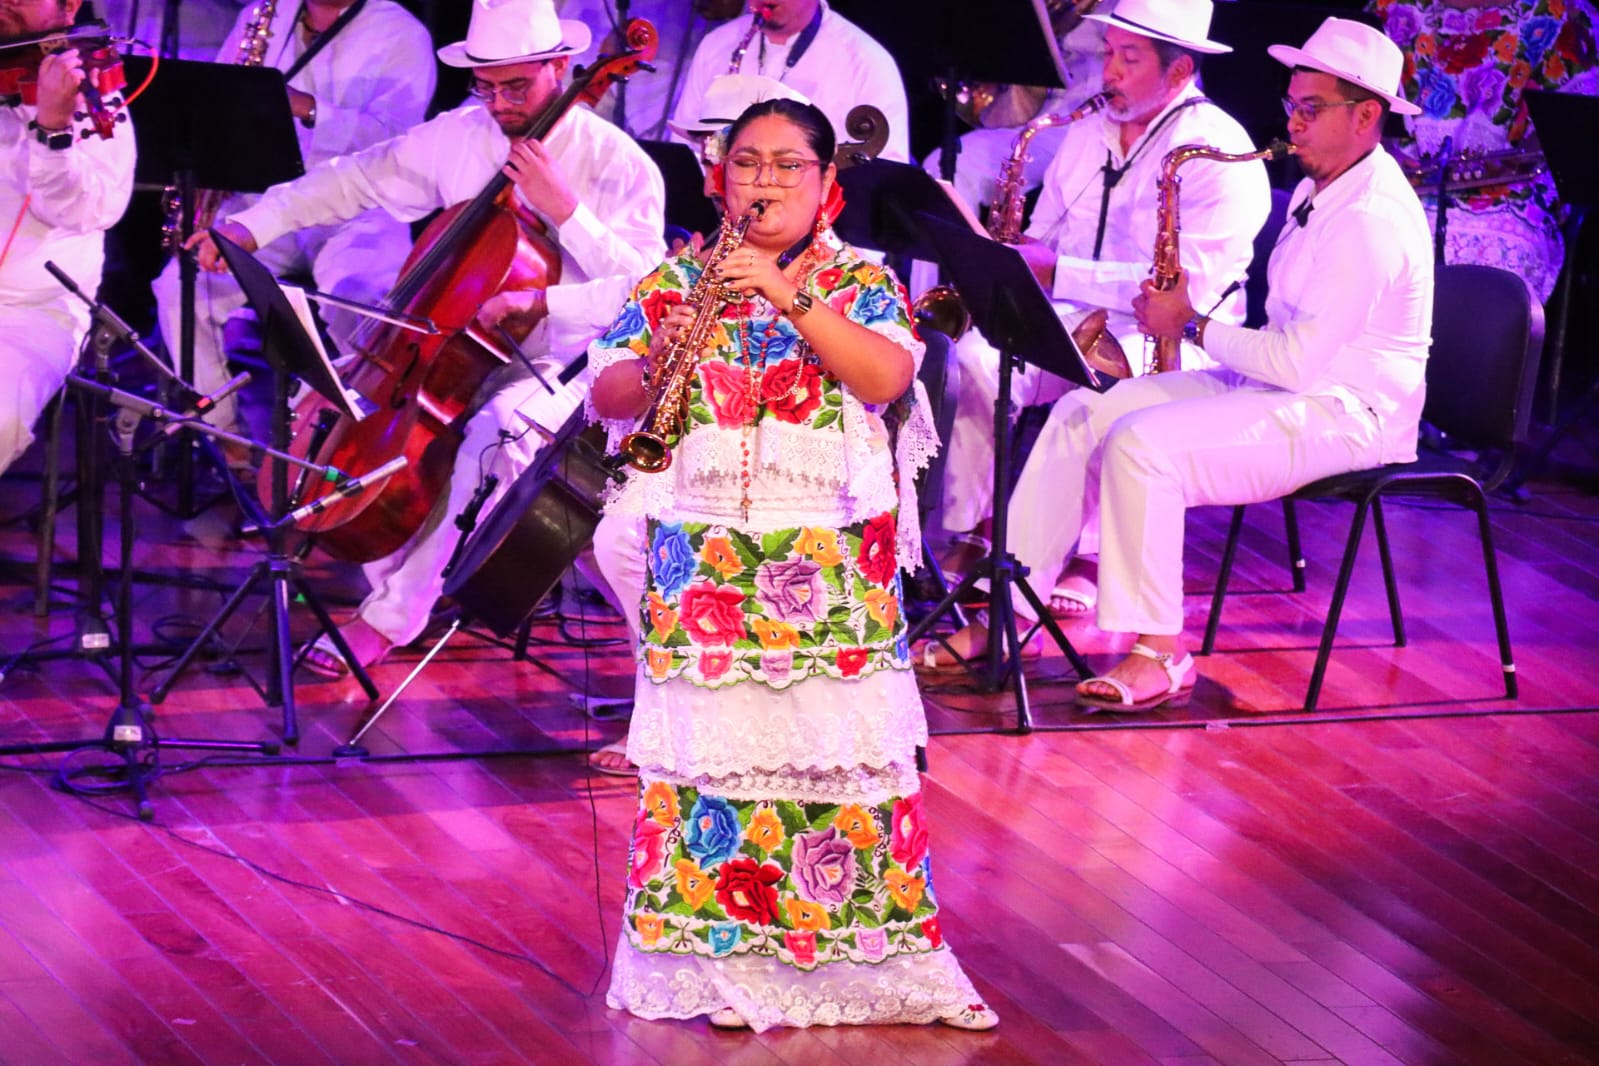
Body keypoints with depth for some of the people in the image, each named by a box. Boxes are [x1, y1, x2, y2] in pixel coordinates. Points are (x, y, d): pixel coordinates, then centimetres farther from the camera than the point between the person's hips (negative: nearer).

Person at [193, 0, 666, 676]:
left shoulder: (619, 164, -12)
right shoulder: (456, 137, 2)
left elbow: (645, 295, -20)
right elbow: (352, 183, 8)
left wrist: (564, 210, -30)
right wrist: (250, 226, -1)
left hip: (561, 361, -6)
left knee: (494, 434, -35)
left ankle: (392, 617, -21)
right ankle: (394, 580, 7)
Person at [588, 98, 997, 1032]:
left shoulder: (861, 282, 6)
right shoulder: (677, 281, 10)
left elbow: (887, 376, -13)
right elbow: (605, 394, 6)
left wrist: (789, 296, -18)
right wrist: (653, 372, -15)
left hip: (831, 558, -1)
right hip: (703, 558, 1)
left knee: (840, 743, -4)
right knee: (710, 745, 0)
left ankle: (860, 948, 4)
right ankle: (719, 949, 9)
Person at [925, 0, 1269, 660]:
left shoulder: (1218, 150, -9)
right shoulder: (1088, 135, 15)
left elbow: (1189, 286, -20)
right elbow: (1044, 241, 24)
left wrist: (1057, 270, -21)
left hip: (1170, 343, -7)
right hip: (1073, 326, 7)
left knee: (1085, 405, -37)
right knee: (974, 356, -22)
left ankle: (1004, 609, -38)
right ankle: (968, 538, -17)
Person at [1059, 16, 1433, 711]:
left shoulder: (1372, 221, -21)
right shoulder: (1321, 189, 12)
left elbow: (1296, 362, -25)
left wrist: (1194, 325, -13)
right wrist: (1193, 318, 3)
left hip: (1342, 415, -10)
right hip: (1283, 385, 10)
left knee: (1140, 444, -27)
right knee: (1086, 417, 0)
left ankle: (1161, 655, -20)